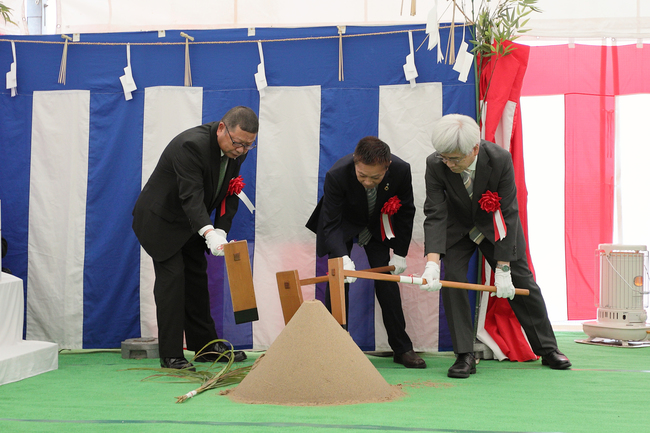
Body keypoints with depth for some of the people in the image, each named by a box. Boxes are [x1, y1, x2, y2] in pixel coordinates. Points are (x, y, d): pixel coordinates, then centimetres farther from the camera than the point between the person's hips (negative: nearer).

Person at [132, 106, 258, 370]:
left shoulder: (237, 151, -7)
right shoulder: (191, 145, -33)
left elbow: (230, 194, -4)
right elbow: (190, 194, -40)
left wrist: (221, 231, -18)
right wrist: (208, 232, -52)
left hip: (191, 223, 8)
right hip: (161, 219, -8)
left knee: (197, 278, 11)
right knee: (171, 277, -12)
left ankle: (206, 346, 20)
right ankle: (170, 355, -8)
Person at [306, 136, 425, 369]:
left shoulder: (401, 170, -30)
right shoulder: (337, 175, -37)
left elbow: (406, 212, -11)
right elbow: (330, 224, -31)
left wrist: (400, 253, -10)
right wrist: (343, 258, -47)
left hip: (378, 226, 2)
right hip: (343, 225, -2)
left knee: (387, 281, -2)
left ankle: (402, 349, 7)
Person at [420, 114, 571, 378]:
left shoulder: (500, 159, -32)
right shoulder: (435, 165, -28)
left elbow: (508, 214, -27)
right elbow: (435, 215, -28)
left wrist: (503, 268, -27)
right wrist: (432, 263, -43)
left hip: (495, 227, 0)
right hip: (457, 227, 0)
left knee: (521, 281, 3)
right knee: (451, 278, -18)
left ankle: (547, 349, 21)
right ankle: (465, 356, -10)